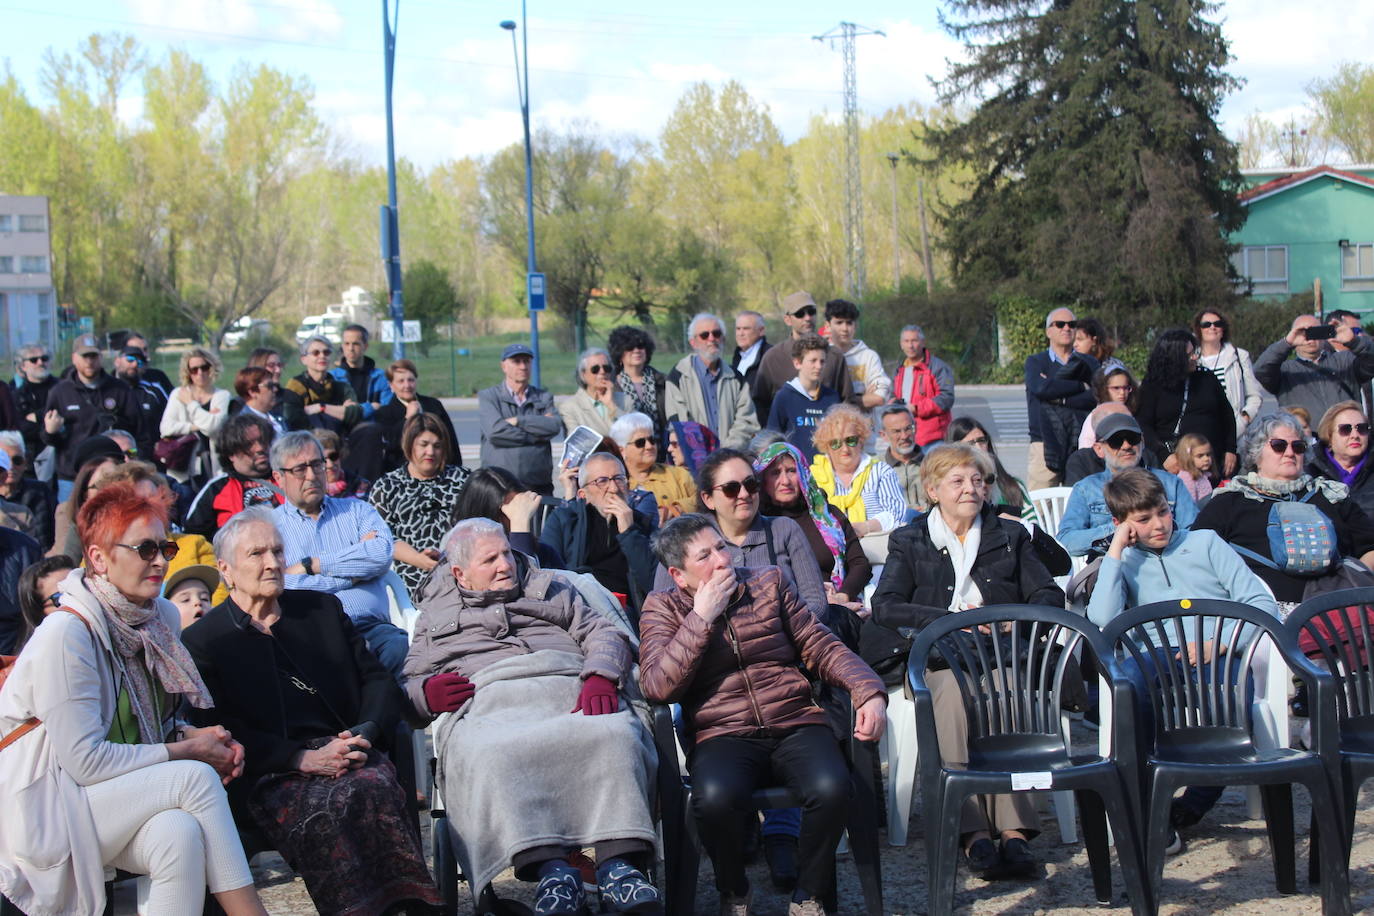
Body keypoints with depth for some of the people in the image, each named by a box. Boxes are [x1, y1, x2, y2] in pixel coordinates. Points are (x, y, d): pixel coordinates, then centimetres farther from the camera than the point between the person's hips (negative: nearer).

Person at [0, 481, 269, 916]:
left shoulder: (164, 617, 5)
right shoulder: (66, 634, -19)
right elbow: (85, 761, -22)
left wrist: (194, 735, -4)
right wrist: (188, 751, -15)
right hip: (46, 810, -6)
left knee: (180, 830, -28)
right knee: (196, 777, -25)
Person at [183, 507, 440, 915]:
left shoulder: (322, 609, 23)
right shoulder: (202, 641, 12)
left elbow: (378, 682, 20)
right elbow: (220, 732, 0)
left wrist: (366, 732, -4)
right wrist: (303, 758, -13)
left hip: (347, 755, 3)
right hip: (269, 776, -3)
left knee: (377, 789, -33)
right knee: (329, 807, -37)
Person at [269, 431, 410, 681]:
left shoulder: (357, 510, 22)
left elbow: (382, 554, -2)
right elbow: (282, 587, -4)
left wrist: (309, 565, -1)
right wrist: (353, 571, 2)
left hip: (371, 626, 2)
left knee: (401, 646, -33)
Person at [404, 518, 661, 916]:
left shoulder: (549, 588, 34)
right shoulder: (436, 611, 33)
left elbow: (602, 632, 21)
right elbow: (406, 684, 24)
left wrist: (600, 676, -2)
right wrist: (426, 693, -1)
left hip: (570, 691, 1)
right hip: (488, 701, -1)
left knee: (617, 735, -36)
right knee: (489, 756, -41)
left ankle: (619, 859, -47)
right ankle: (549, 866, -50)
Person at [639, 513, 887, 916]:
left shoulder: (768, 582, 15)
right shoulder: (662, 608, 8)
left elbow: (821, 646, 13)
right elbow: (658, 687, -7)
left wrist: (869, 692, -4)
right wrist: (702, 617, -8)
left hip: (795, 724, 2)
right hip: (723, 735, -2)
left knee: (830, 788, -30)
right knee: (715, 797, -35)